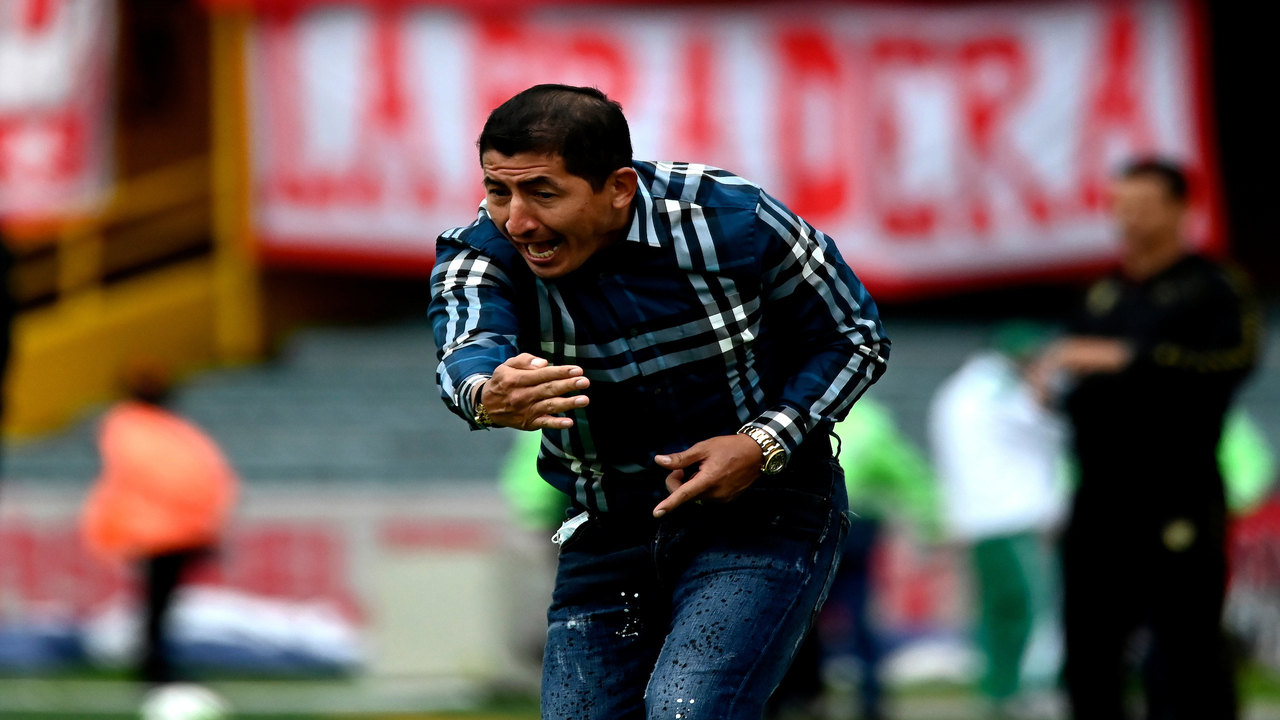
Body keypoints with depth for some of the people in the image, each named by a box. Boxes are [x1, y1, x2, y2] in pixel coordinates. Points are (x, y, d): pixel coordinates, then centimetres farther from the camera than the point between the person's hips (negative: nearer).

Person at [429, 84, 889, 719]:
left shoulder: (733, 221, -17)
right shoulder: (482, 252, -13)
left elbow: (855, 337, -5)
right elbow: (467, 346, -36)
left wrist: (766, 443, -21)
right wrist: (487, 396, -61)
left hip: (758, 517, -4)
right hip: (607, 535, 4)